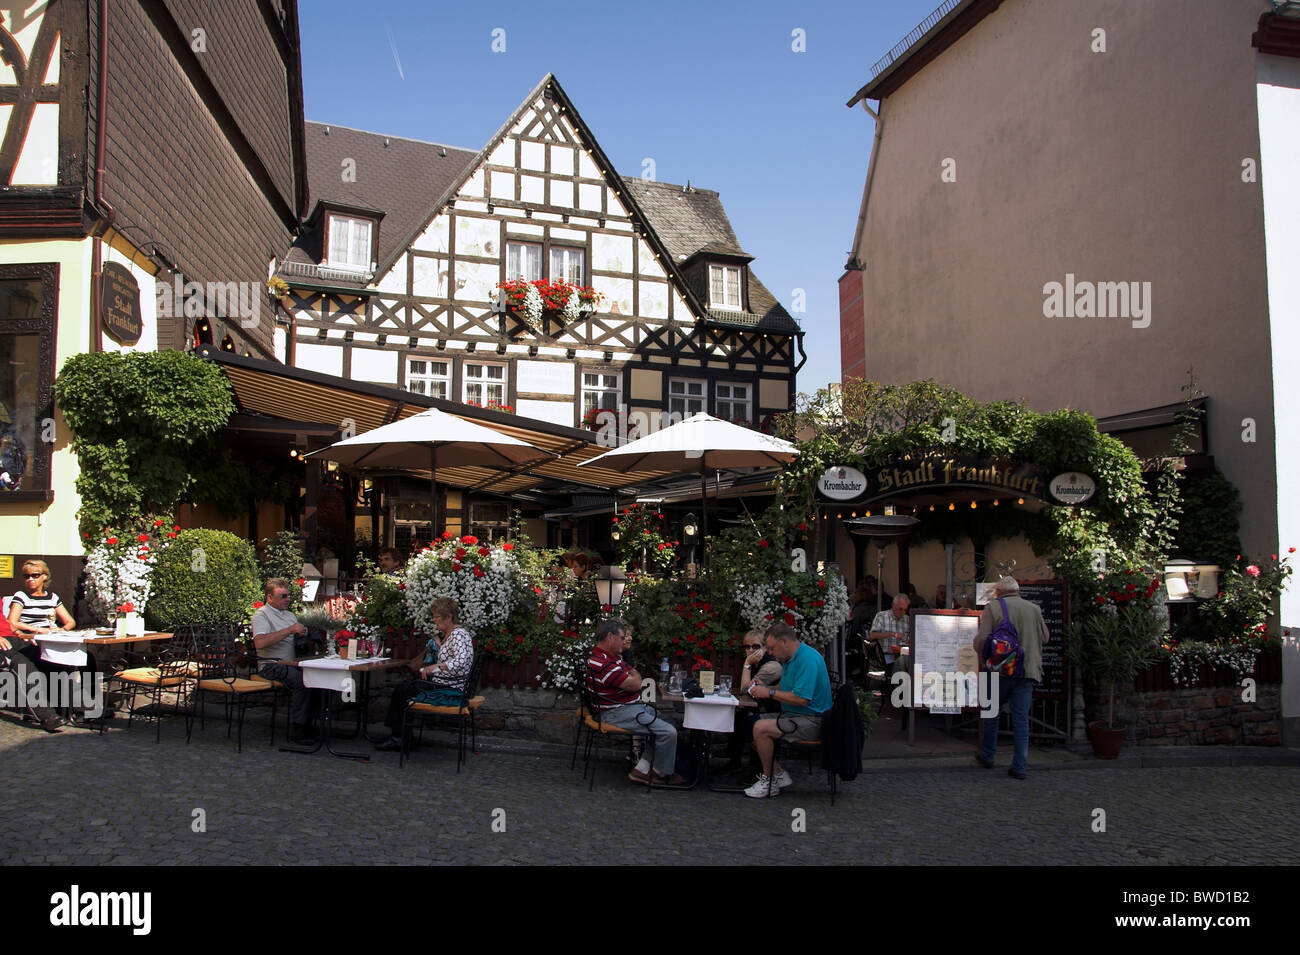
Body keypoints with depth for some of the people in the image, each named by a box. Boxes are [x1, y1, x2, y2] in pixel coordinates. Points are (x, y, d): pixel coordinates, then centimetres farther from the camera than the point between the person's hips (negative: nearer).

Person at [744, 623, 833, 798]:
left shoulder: (808, 659, -19)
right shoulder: (790, 658, 14)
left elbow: (801, 698, -26)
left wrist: (770, 693, -15)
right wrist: (763, 689, 5)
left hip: (811, 721, -11)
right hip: (793, 715, 11)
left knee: (761, 728, -22)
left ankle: (770, 781, -7)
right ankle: (779, 774, 4)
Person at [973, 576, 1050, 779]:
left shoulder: (993, 608, -4)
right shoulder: (1034, 609, 6)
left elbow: (982, 639, -10)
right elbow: (1045, 637, 16)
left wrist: (984, 656, 10)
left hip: (1000, 670, -2)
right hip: (1028, 670, 2)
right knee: (1021, 718, 5)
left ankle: (987, 756, 24)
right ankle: (1020, 766, 5)